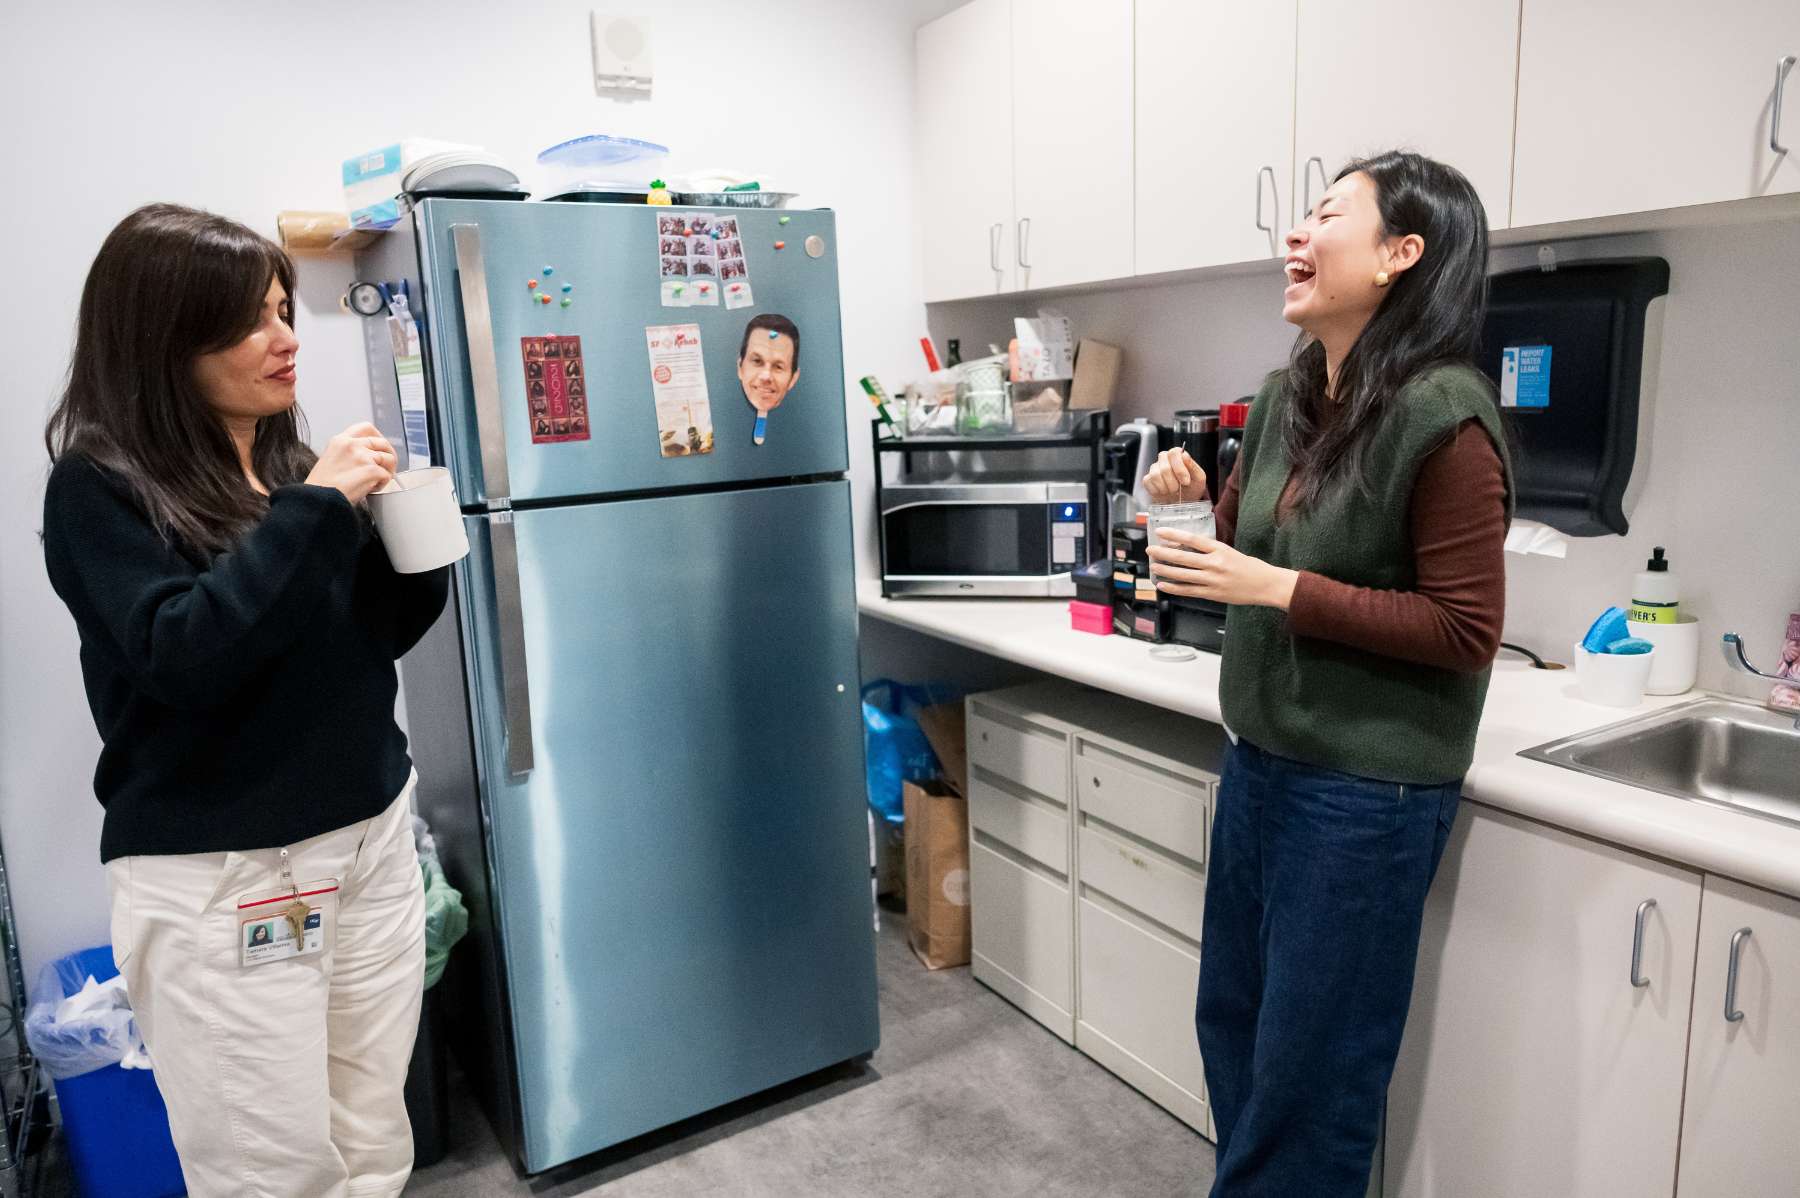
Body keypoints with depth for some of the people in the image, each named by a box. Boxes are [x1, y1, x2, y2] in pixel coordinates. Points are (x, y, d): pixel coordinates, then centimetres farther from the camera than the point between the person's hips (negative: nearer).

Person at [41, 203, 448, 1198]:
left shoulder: (291, 461, 5)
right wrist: (316, 509, -22)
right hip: (217, 875, -4)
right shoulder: (100, 487, -8)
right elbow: (183, 655, -23)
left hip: (373, 834, 5)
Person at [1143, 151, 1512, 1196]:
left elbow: (1465, 632, -19)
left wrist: (1276, 589, -24)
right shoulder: (1289, 398, 5)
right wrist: (1203, 502, -1)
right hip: (1261, 757, 8)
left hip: (1367, 789, -8)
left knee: (1311, 1066, 9)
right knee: (1233, 1021, 21)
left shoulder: (1442, 416, -19)